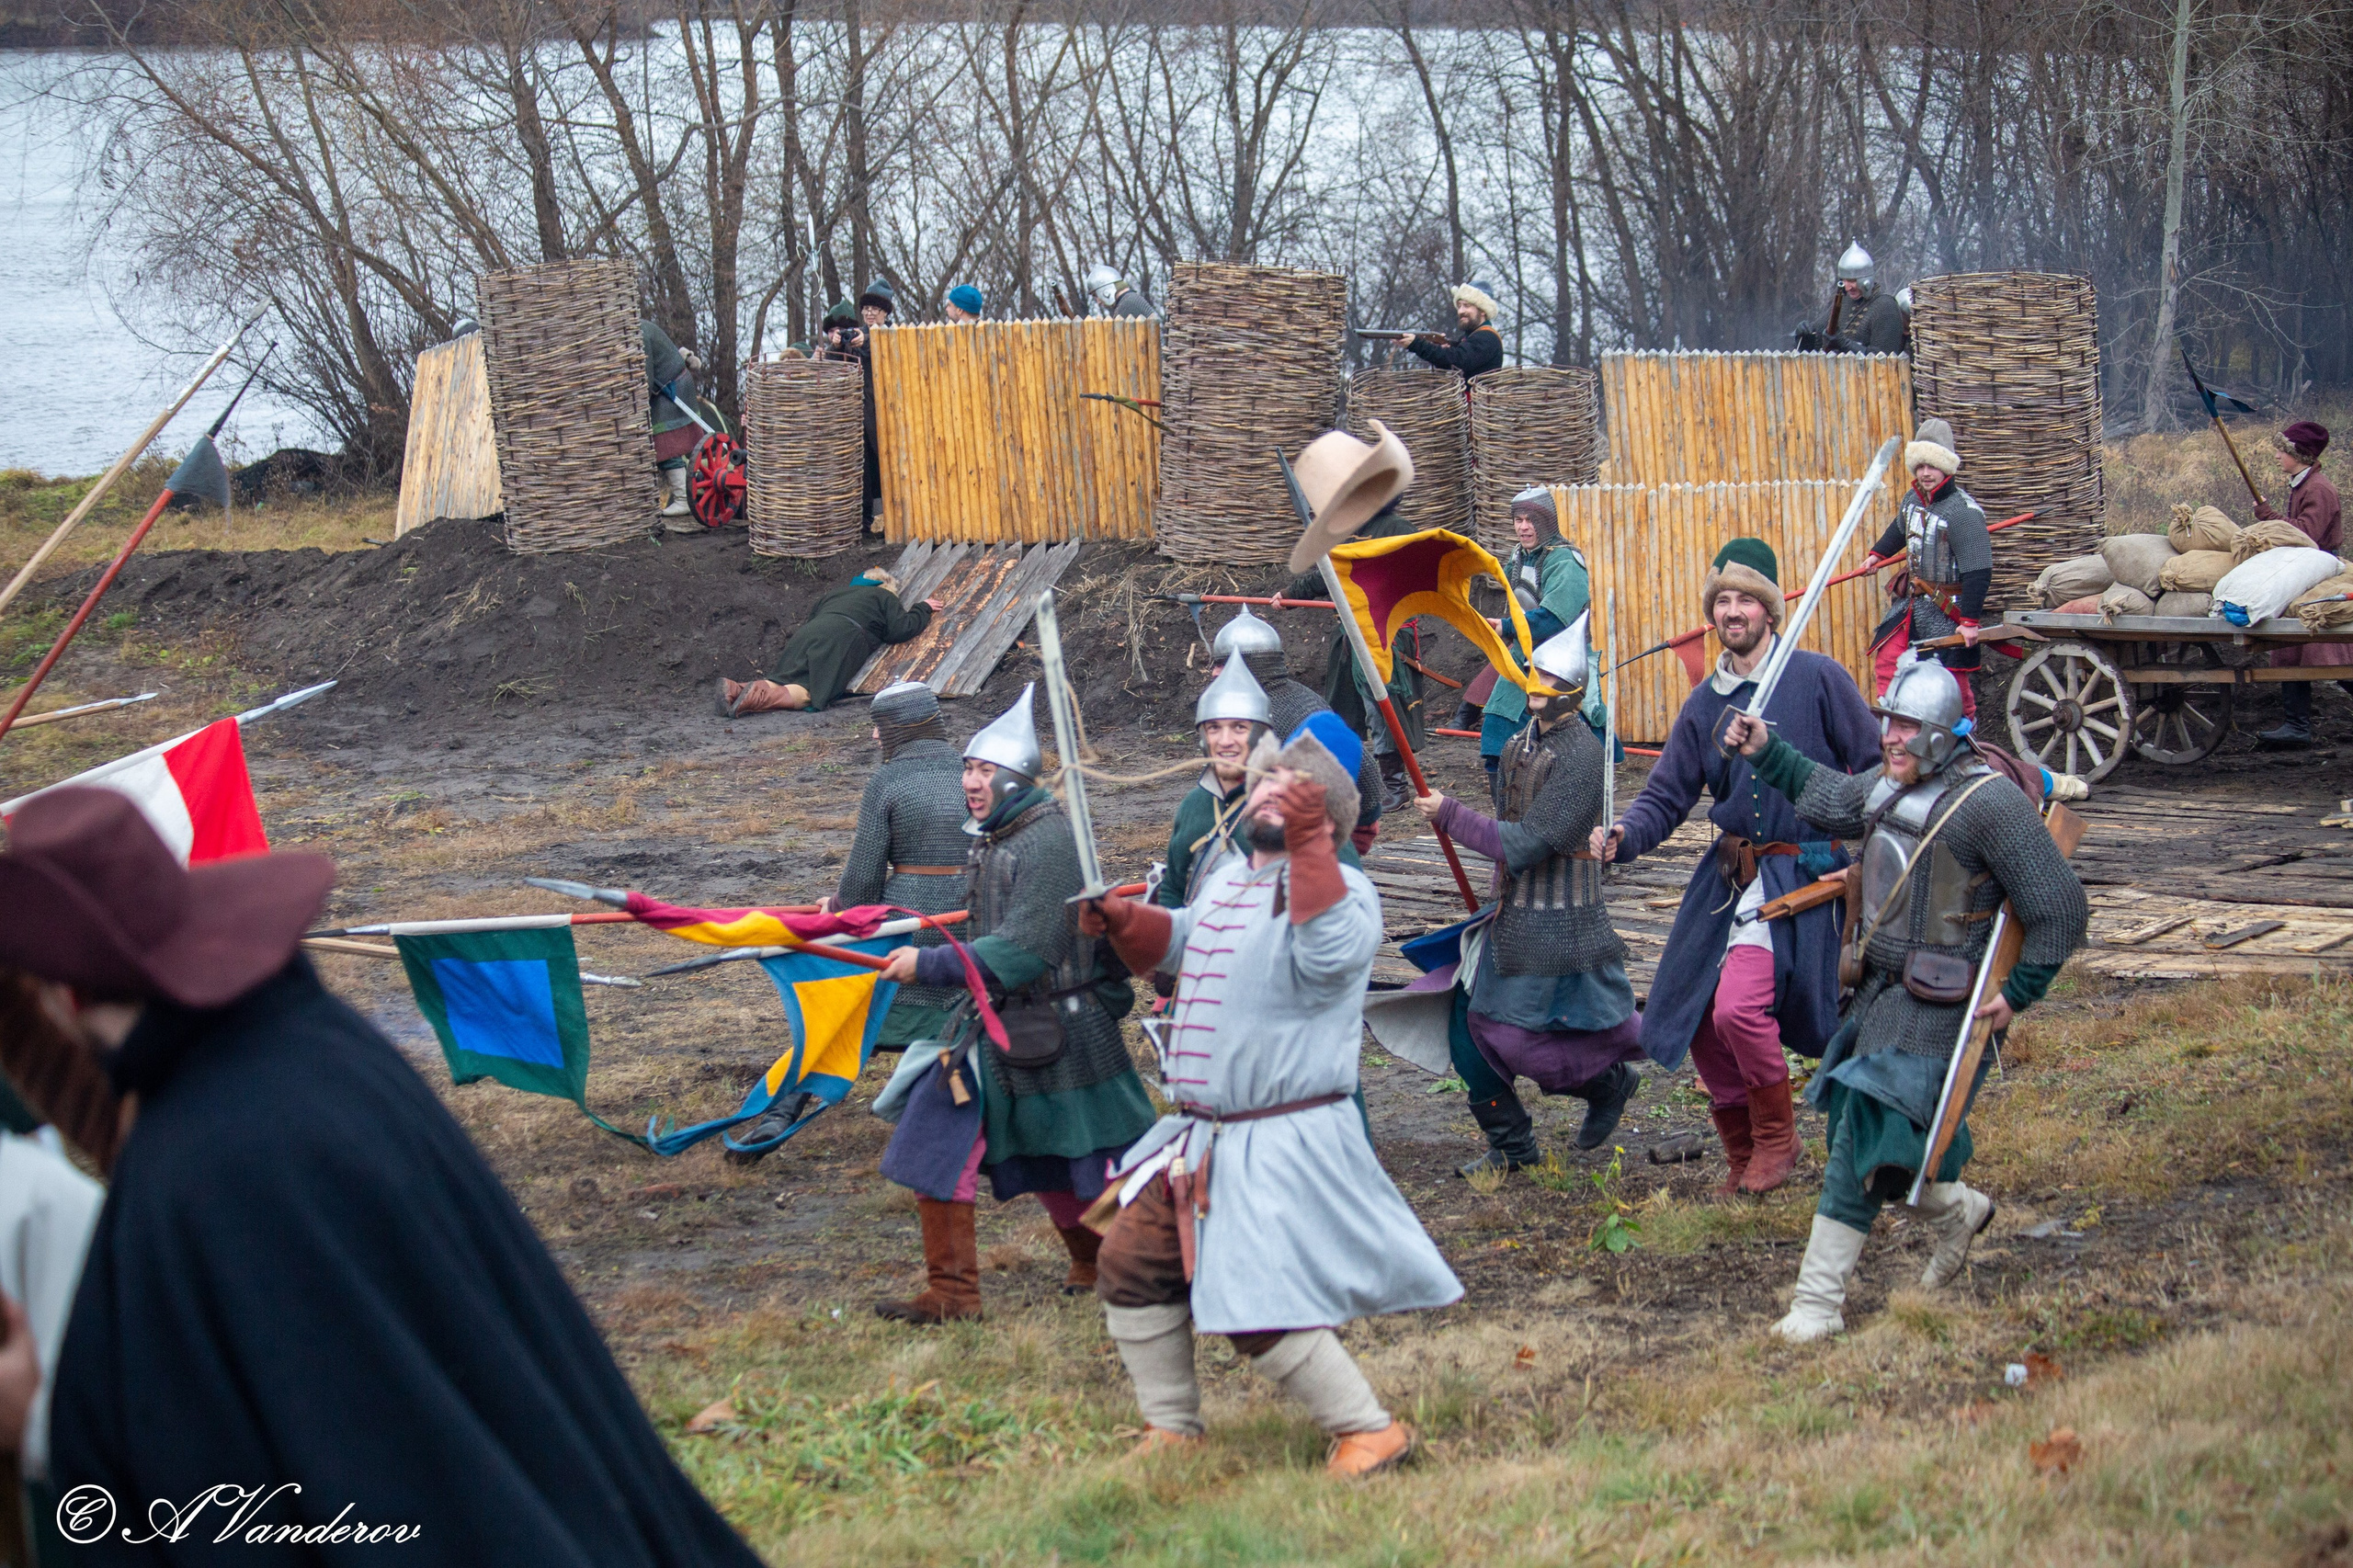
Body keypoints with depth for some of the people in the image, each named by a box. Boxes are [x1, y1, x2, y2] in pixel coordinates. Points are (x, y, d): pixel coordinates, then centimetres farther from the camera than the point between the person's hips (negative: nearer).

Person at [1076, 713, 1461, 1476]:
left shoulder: (1341, 890, -14)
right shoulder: (1230, 874, 13)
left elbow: (1330, 954, -36)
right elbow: (1182, 941, 32)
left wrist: (1306, 842, -36)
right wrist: (1122, 921, 13)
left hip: (1286, 1145, -10)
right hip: (1197, 1139, 10)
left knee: (1262, 1311, -13)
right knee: (1130, 1269, 15)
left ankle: (1371, 1432, 3)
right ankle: (1171, 1432, 29)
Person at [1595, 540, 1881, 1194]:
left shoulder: (1818, 679, -4)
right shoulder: (1705, 703, 11)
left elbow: (1874, 771, -1)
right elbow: (1667, 795, 12)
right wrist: (1623, 838, -8)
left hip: (1800, 875, -6)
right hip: (1726, 879, 6)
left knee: (1740, 1009, -21)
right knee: (1697, 1021, 5)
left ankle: (1777, 1139, 1)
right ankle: (1742, 1154, 24)